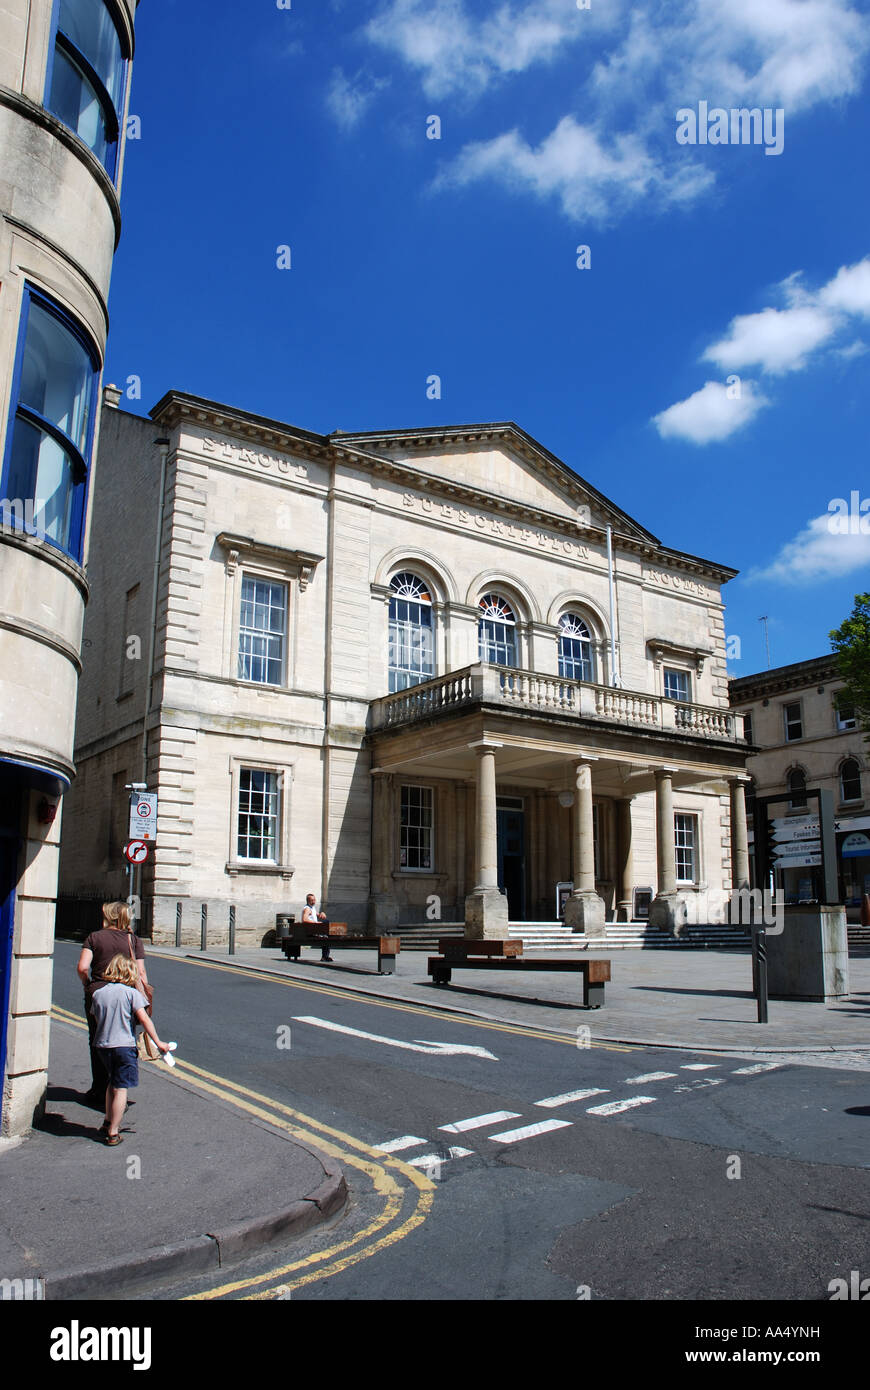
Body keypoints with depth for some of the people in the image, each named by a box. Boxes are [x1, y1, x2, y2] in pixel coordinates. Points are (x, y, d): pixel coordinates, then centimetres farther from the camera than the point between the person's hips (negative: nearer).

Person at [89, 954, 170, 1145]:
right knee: (121, 1088, 1)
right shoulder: (131, 993, -8)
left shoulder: (97, 992, 5)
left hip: (102, 1045, 5)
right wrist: (157, 1042, -10)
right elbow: (144, 1018, -13)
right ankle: (113, 1133, 0)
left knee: (111, 1084, 24)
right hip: (124, 1045, -5)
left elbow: (97, 1019, 12)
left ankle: (108, 1122, 32)